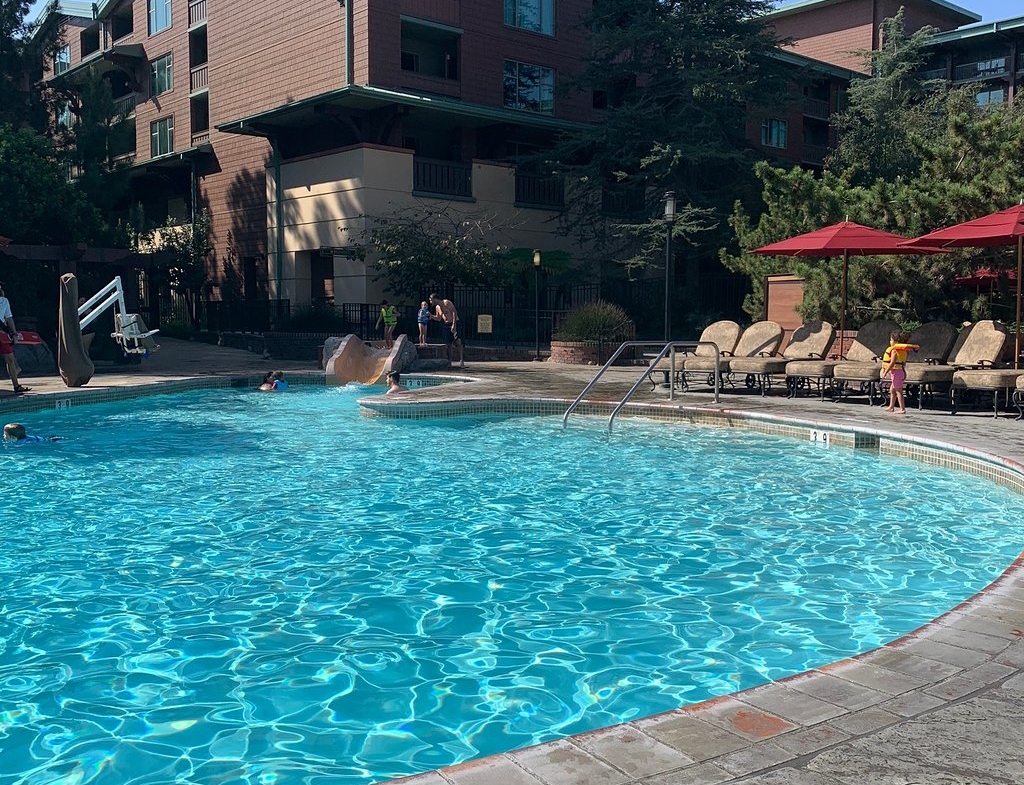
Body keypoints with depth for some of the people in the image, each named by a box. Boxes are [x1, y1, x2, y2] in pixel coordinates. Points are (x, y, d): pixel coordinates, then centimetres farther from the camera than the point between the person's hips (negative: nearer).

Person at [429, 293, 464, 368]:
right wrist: (430, 316, 7)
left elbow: (454, 312, -18)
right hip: (447, 325, 8)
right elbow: (438, 318, 25)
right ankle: (449, 361, 12)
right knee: (448, 344, 6)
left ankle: (461, 360, -22)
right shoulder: (437, 307, 13)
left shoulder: (446, 303, -11)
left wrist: (454, 325, -26)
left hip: (454, 324, -8)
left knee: (458, 341, -18)